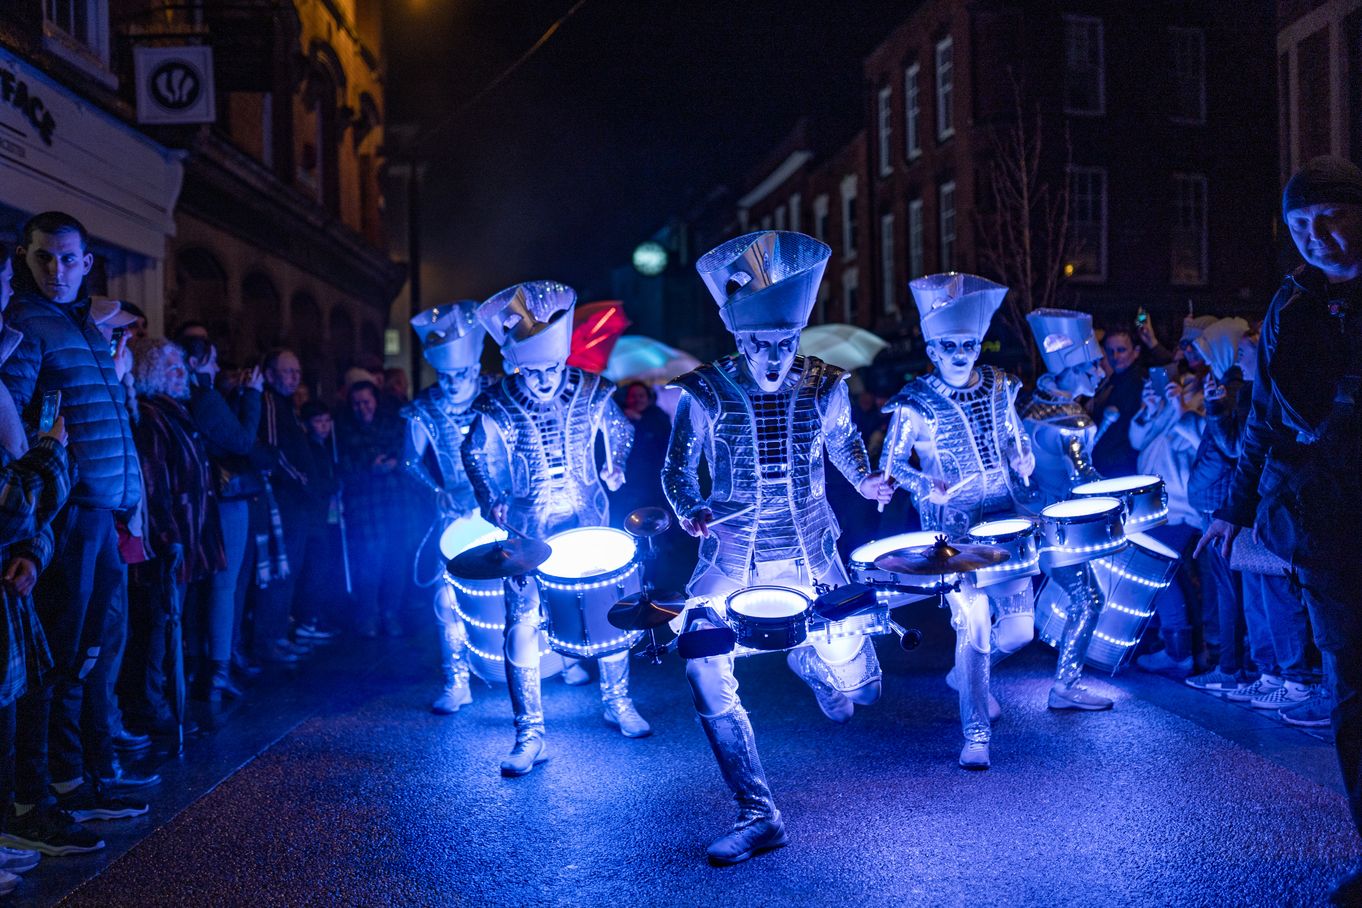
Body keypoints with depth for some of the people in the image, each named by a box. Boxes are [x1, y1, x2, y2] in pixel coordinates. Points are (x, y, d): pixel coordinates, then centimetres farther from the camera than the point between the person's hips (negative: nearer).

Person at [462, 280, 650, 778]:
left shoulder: (591, 392, -7)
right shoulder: (495, 406, -11)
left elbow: (620, 431, 13)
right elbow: (475, 454, 5)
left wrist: (615, 465, -3)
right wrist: (492, 500, -9)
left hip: (588, 521, 2)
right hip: (526, 530, -1)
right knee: (521, 623, -7)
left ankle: (618, 704, 32)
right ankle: (530, 736, 1)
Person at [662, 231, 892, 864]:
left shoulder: (826, 386, -5)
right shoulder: (704, 394, -10)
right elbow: (678, 469, 2)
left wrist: (864, 480, -4)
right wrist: (691, 511, -18)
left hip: (810, 555, 1)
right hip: (731, 560, -1)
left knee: (858, 687, 1)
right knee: (705, 674, -19)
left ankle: (808, 659, 41)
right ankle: (757, 816, -5)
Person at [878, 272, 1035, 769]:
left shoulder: (1000, 387, 6)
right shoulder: (914, 404, -5)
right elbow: (891, 463, 1)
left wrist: (1024, 460, -2)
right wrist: (926, 486, -16)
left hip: (1006, 519, 4)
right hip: (952, 527, -4)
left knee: (1019, 626, 1)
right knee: (972, 622, -16)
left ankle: (966, 675, 34)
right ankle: (976, 733, -3)